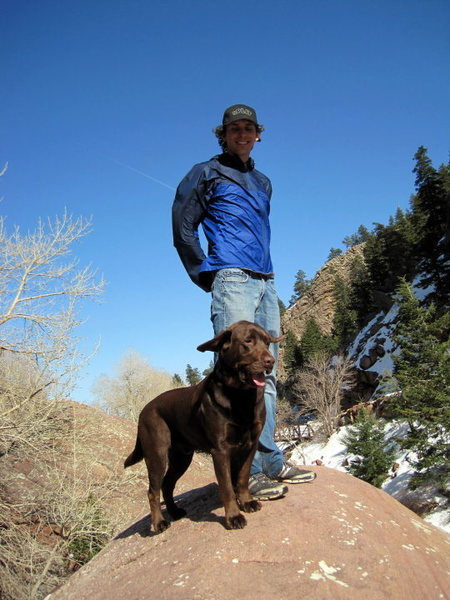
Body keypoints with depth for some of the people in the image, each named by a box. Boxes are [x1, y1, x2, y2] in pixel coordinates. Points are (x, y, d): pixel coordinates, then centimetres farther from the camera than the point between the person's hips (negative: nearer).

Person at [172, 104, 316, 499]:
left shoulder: (263, 183, 25)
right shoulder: (208, 174, 6)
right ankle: (245, 471, -12)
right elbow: (183, 227, 0)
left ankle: (270, 462, 11)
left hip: (265, 284, 7)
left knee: (265, 374, 6)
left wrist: (263, 270, 18)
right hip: (232, 281, -7)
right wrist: (206, 275, -2)